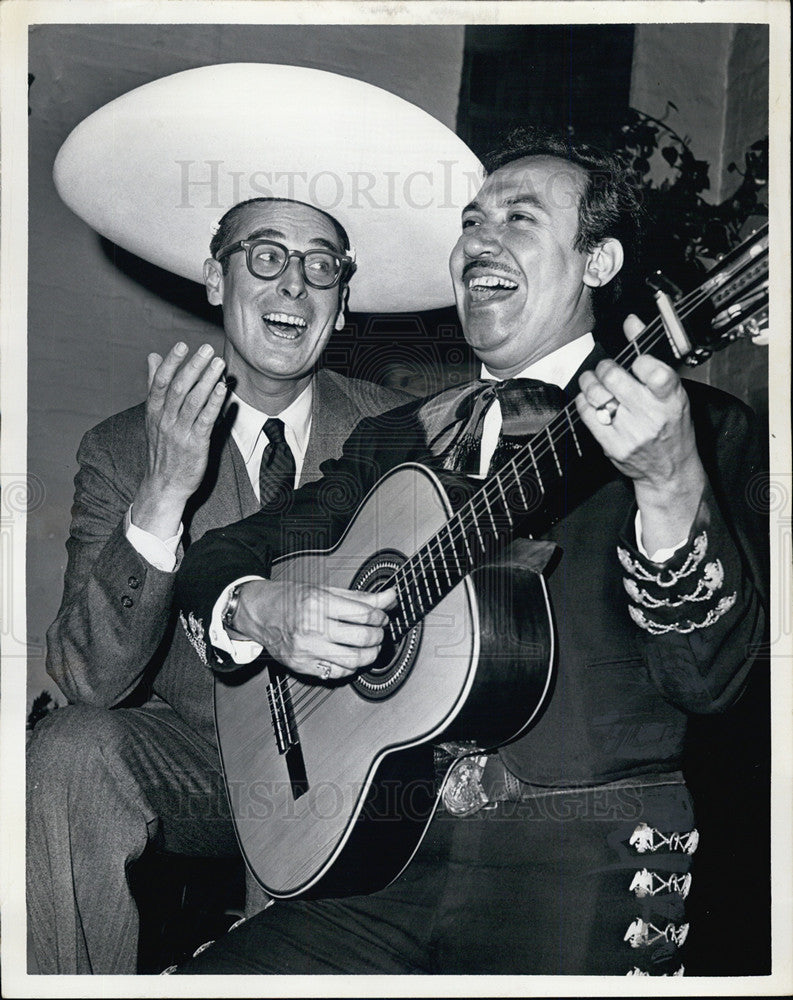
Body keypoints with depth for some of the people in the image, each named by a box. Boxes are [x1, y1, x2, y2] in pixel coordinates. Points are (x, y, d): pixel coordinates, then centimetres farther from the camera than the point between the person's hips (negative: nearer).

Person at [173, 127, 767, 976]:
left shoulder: (699, 426, -1)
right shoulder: (396, 439, 13)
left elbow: (709, 676, -11)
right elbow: (220, 556, 15)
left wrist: (671, 487, -28)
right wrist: (261, 610, -7)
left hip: (581, 861, -2)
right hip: (380, 847, 3)